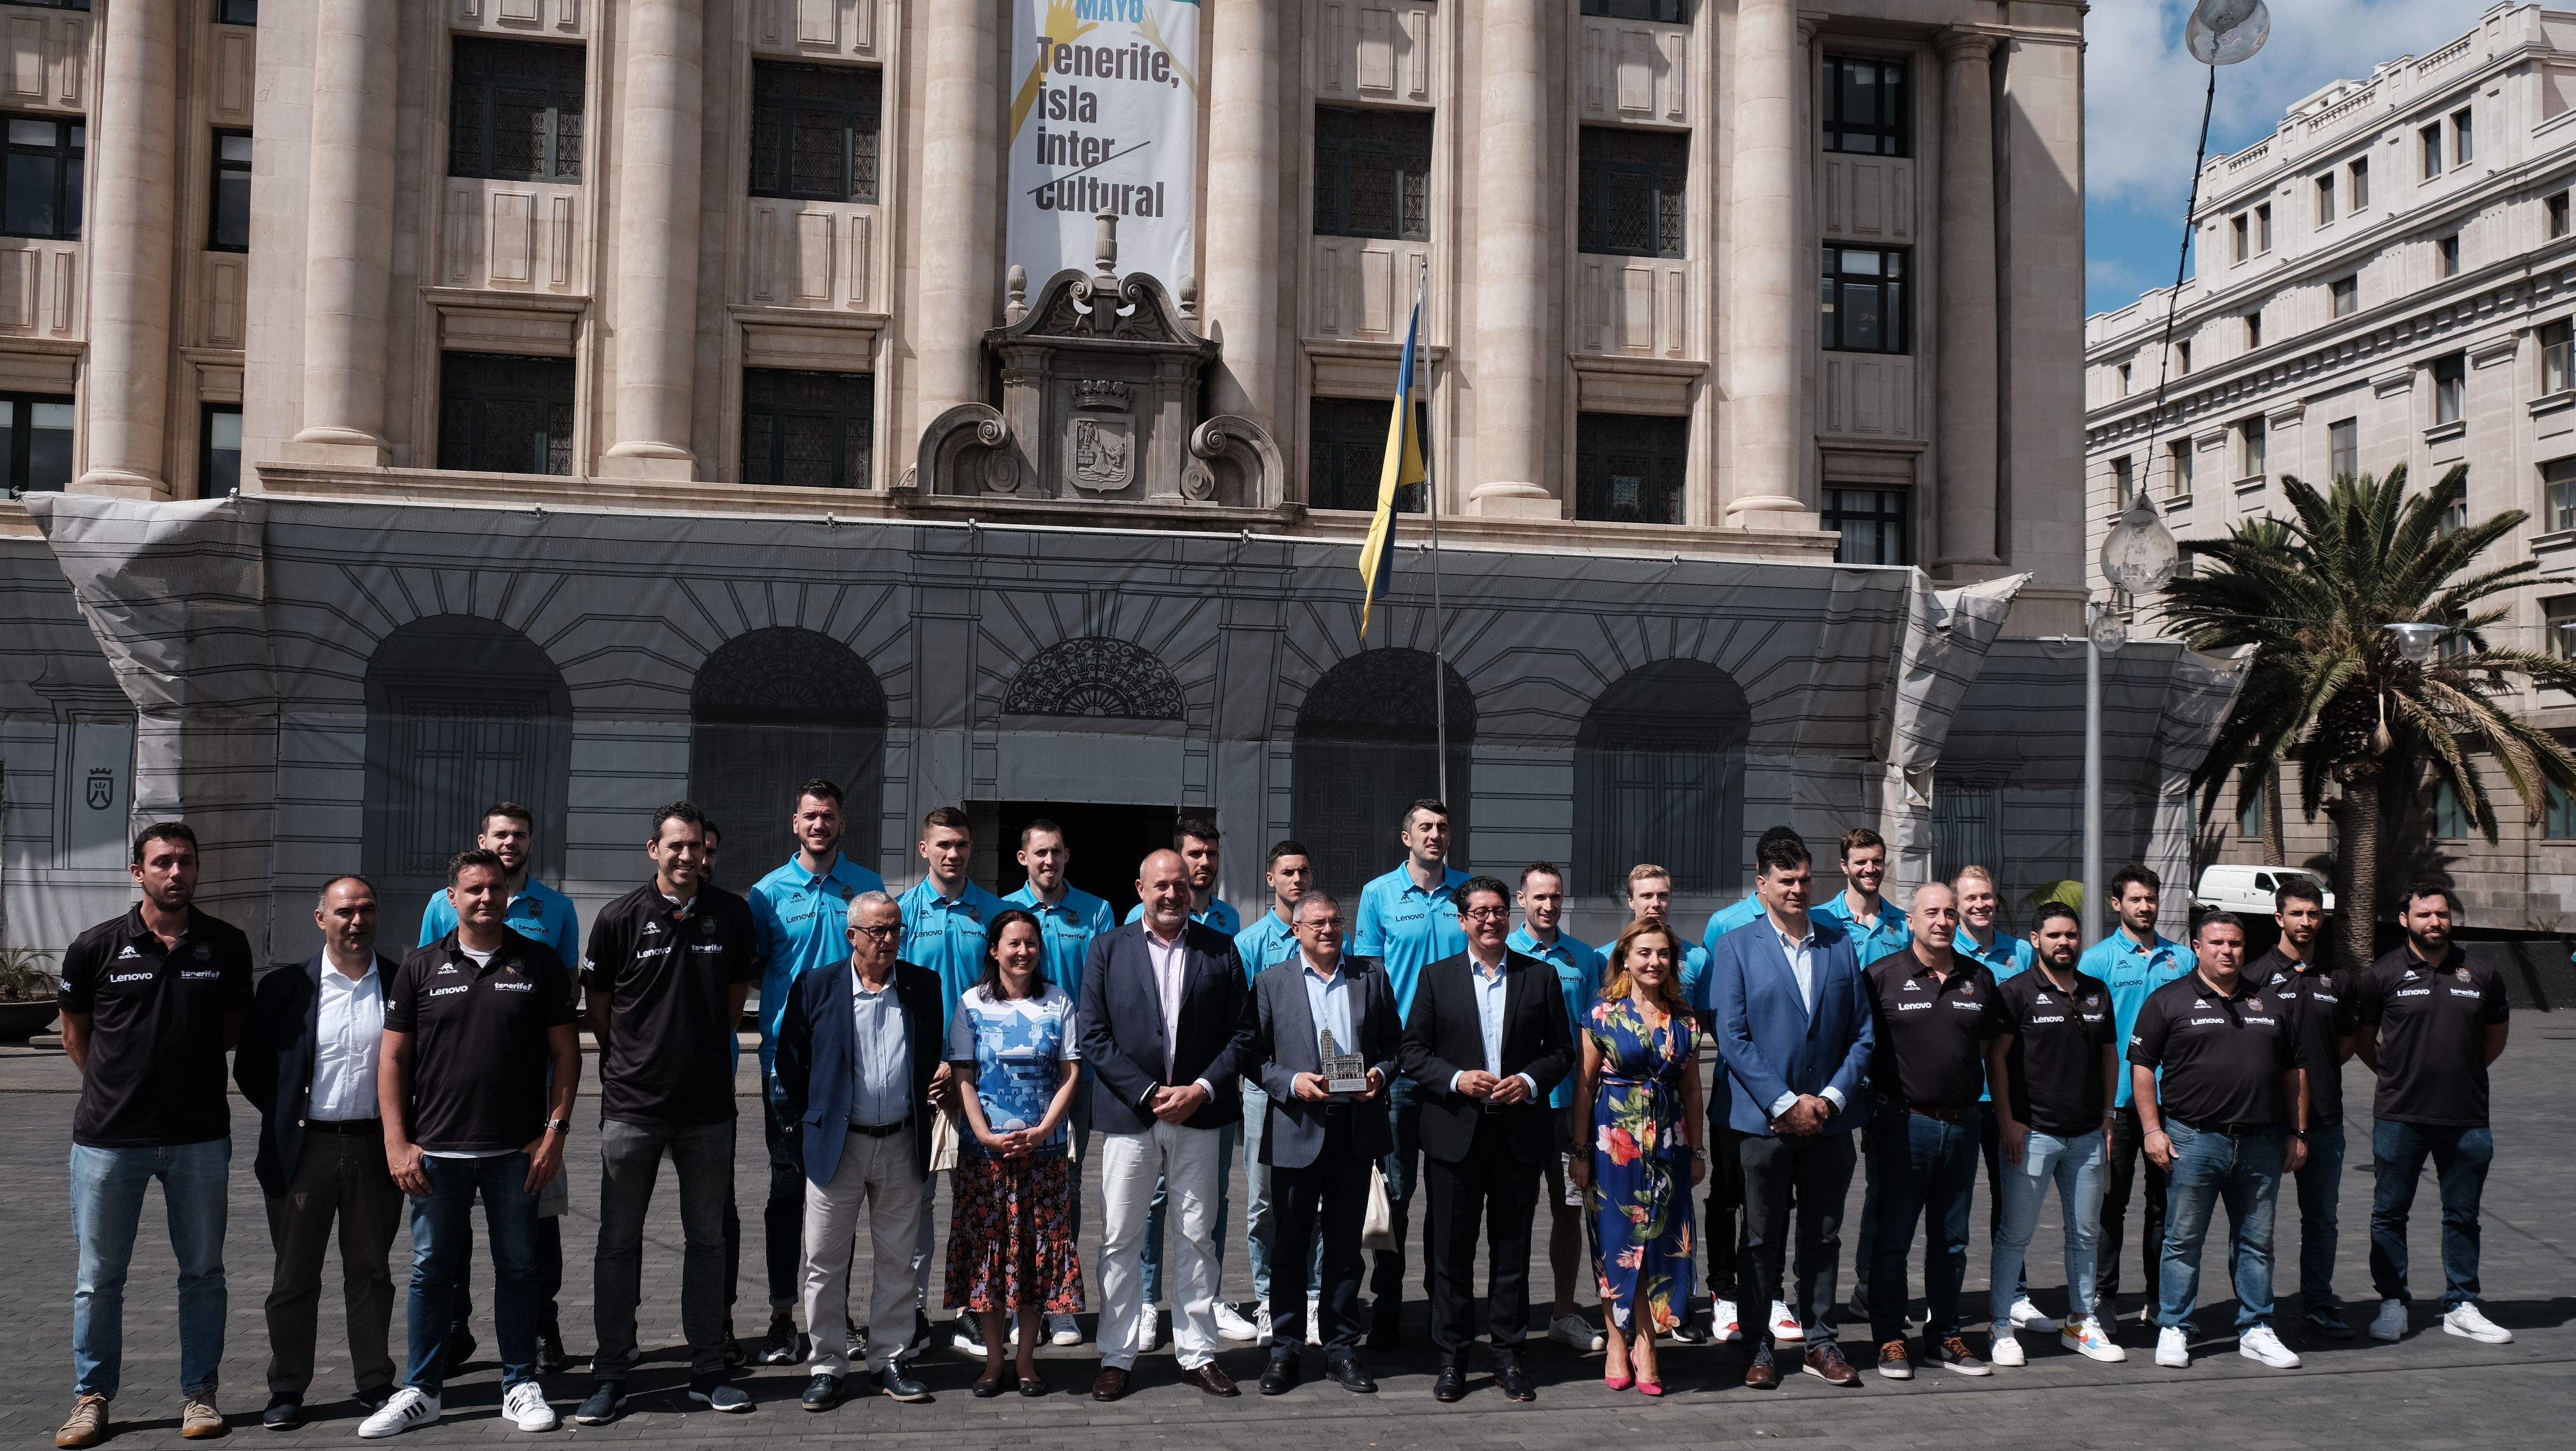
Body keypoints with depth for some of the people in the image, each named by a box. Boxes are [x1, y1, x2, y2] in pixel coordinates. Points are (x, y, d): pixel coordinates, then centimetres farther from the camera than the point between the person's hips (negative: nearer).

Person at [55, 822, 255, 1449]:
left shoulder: (227, 946, 1)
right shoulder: (95, 947, -3)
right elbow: (75, 1033, 9)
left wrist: (184, 1061, 4)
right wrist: (117, 1085, 5)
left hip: (199, 1137, 1)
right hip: (108, 1137, -1)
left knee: (203, 1272, 8)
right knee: (99, 1277, 8)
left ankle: (199, 1393, 20)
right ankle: (91, 1398, 22)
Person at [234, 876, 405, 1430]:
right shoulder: (285, 987, -1)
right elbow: (250, 1067, 5)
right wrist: (286, 1118, 0)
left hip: (376, 1147, 0)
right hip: (305, 1148, 0)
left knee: (371, 1272, 10)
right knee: (295, 1276, 8)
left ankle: (375, 1382, 20)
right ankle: (287, 1390, 18)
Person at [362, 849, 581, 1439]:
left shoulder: (540, 964, 4)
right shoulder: (421, 967, 5)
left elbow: (566, 1052, 4)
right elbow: (393, 1059, 5)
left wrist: (555, 1131, -3)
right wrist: (397, 1143, -3)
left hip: (517, 1151, 0)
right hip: (436, 1149, 1)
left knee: (518, 1267, 7)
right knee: (431, 1270, 8)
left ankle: (521, 1386, 18)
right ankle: (421, 1391, 19)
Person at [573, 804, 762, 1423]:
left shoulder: (733, 915, 2)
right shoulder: (619, 918, -4)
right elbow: (599, 1008, 5)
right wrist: (631, 1063, 8)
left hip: (708, 1104, 2)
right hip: (632, 1104, -2)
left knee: (706, 1239, 9)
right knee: (619, 1240, 5)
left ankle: (708, 1371, 18)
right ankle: (609, 1376, 14)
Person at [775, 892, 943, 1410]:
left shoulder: (924, 986, 5)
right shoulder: (814, 989, -1)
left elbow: (937, 1054, 16)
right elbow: (791, 1066, 3)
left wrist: (941, 1076, 0)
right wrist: (805, 1127, 2)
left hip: (901, 1144, 2)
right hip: (836, 1144, -1)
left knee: (896, 1262, 9)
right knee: (825, 1263, 4)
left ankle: (888, 1362, 21)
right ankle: (827, 1368, 15)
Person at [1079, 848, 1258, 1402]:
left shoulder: (1220, 949, 5)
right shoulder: (1108, 948, 3)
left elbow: (1243, 1033, 4)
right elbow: (1094, 1037, -2)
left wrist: (1201, 1089, -9)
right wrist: (1148, 1094, -10)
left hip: (1198, 1112, 1)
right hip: (1129, 1113, -1)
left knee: (1199, 1237, 8)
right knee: (1120, 1240, 3)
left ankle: (1197, 1353, 18)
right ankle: (1117, 1357, 13)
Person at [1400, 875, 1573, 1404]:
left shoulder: (1541, 976, 7)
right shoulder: (1436, 977, 5)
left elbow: (1562, 1050, 8)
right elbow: (1414, 1052, 2)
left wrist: (1530, 1081, -10)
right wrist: (1457, 1080, -13)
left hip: (1520, 1133, 1)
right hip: (1455, 1134, -1)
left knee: (1513, 1249, 8)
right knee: (1451, 1250, 4)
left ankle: (1508, 1355, 19)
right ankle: (1451, 1358, 14)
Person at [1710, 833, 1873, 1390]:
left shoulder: (1841, 944, 9)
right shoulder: (1735, 947, -1)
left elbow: (1863, 1034, 8)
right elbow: (1732, 1037, -7)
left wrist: (1832, 1097, -5)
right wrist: (1785, 1103, -12)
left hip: (1829, 1120, 3)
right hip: (1766, 1121, -3)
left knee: (1824, 1237, 11)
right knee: (1762, 1239, 5)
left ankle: (1819, 1341, 22)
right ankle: (1757, 1348, 14)